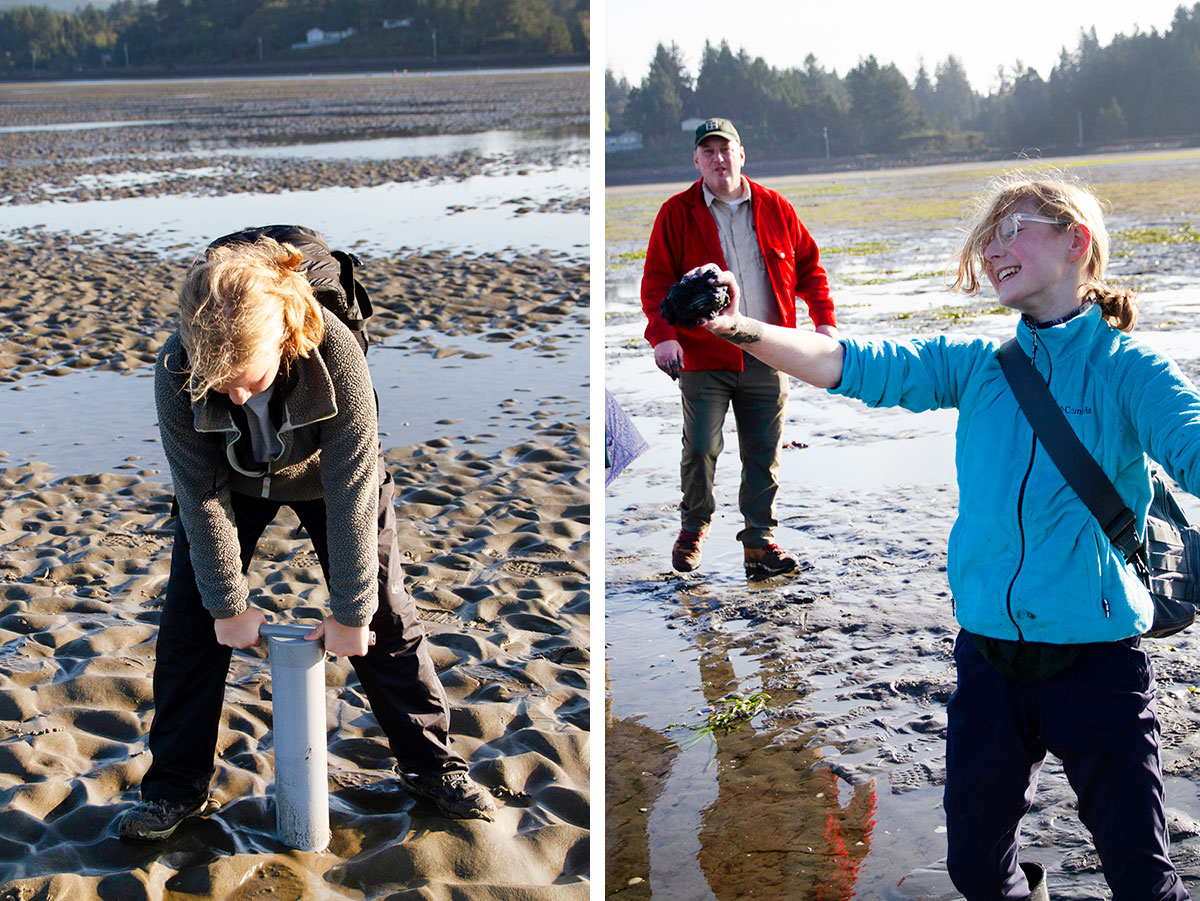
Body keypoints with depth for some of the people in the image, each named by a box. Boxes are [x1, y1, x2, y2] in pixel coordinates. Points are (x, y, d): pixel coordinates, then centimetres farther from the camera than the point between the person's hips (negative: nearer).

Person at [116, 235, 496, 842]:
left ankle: (431, 763, 18)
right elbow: (203, 497, -23)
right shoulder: (175, 371, -35)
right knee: (188, 622, -3)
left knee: (387, 617, 0)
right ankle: (176, 787, 13)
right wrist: (229, 606, -18)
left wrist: (350, 613, -26)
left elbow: (352, 491, -33)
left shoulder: (335, 354, -41)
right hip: (230, 480, 1)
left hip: (325, 474, -1)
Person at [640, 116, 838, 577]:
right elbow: (657, 278, -2)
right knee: (700, 449, -1)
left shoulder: (775, 209, 9)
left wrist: (824, 319, 5)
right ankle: (693, 530, 22)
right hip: (704, 355, -2)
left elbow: (808, 265, 15)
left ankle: (759, 540, 15)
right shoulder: (677, 213, 2)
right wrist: (663, 334, -16)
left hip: (767, 358, 2)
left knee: (764, 454, 5)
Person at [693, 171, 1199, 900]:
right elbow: (852, 365, -3)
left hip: (1098, 661, -4)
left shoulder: (1126, 368, -3)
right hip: (990, 657, 4)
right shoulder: (977, 366, 7)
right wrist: (736, 328, -19)